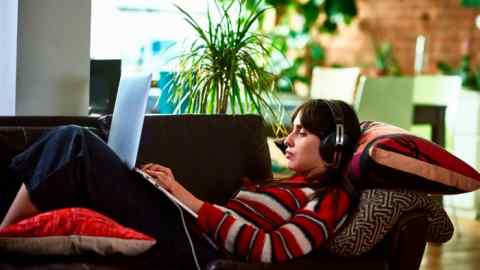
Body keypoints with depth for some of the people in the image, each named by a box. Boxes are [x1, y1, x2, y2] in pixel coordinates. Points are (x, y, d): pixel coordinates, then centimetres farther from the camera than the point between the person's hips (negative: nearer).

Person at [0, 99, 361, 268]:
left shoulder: (331, 199, -1)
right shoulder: (294, 184, 27)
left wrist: (187, 198, -15)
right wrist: (177, 187, 6)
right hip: (187, 226, 9)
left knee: (74, 143, -16)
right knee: (74, 140, 0)